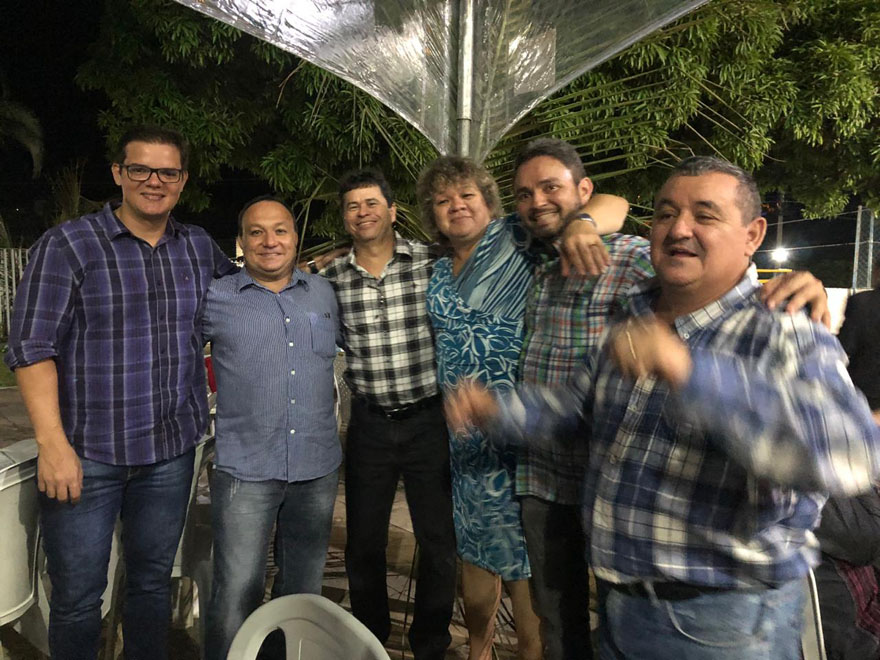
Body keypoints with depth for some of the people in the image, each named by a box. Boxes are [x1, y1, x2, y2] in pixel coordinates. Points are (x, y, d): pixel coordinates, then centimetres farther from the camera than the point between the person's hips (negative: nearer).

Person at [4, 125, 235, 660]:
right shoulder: (67, 245, -5)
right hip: (86, 453, -3)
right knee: (78, 597, 8)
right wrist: (52, 442, -17)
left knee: (153, 581, 18)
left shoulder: (200, 248, 7)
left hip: (172, 451, 4)